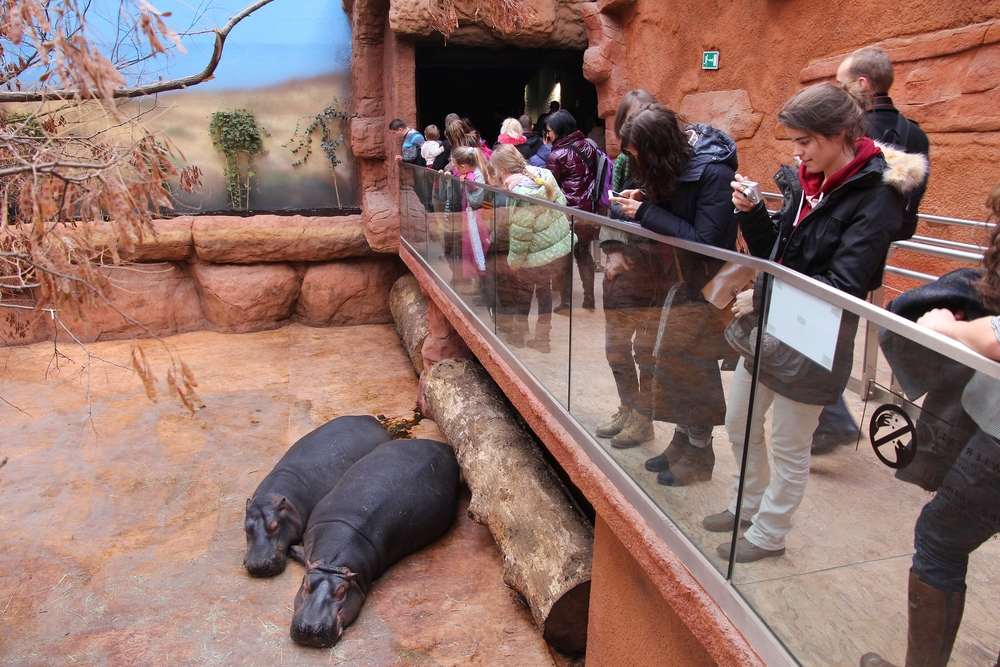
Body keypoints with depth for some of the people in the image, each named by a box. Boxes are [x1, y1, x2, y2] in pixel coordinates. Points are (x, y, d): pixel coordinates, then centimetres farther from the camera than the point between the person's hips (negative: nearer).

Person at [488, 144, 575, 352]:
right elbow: (562, 202, 8)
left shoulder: (520, 194, -25)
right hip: (562, 247, 7)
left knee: (524, 290, 17)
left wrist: (514, 260, -8)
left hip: (538, 255, -7)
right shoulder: (544, 175, -3)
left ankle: (518, 335, 34)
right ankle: (542, 338, 31)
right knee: (544, 289, 21)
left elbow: (519, 233, -22)